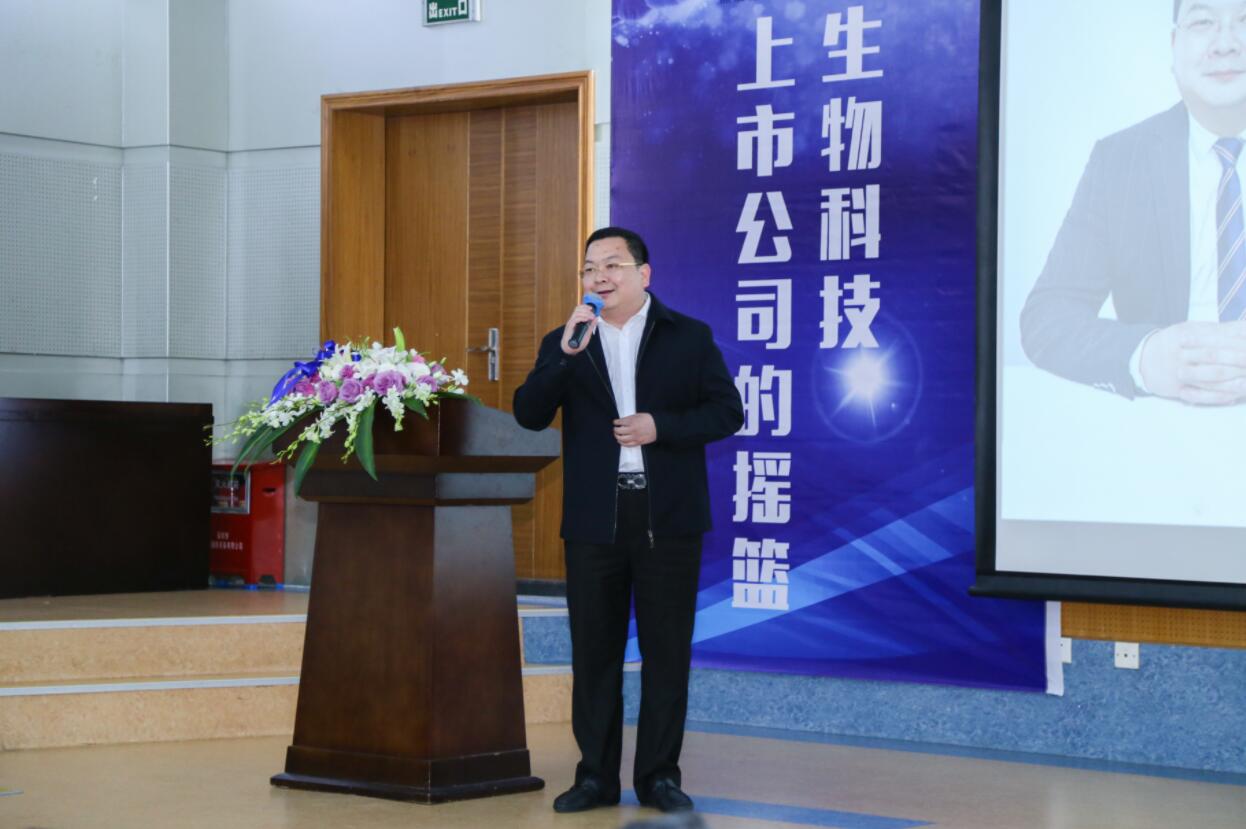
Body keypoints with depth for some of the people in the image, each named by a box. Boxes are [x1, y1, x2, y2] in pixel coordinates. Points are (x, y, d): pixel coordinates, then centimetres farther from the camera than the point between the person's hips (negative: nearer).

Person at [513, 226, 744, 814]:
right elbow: (529, 415, -4)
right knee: (594, 650, 5)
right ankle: (596, 776, 14)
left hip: (668, 516, -2)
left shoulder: (689, 337, 4)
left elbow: (727, 411, 0)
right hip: (594, 518, 2)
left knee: (666, 649, 3)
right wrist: (566, 354, -17)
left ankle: (659, 776, 13)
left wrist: (660, 426, -14)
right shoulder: (563, 344, 8)